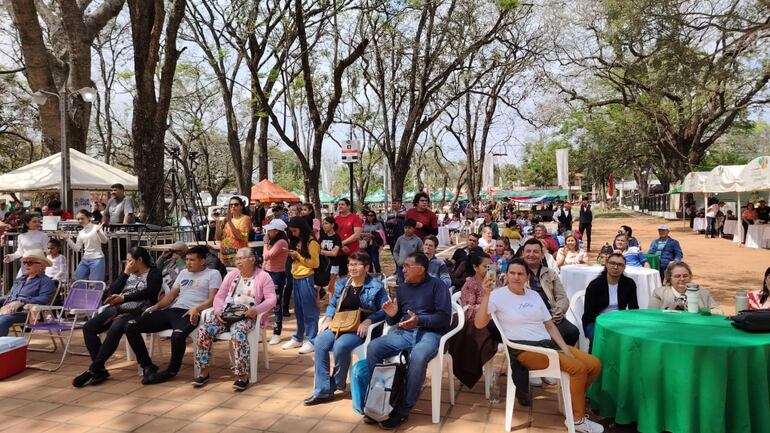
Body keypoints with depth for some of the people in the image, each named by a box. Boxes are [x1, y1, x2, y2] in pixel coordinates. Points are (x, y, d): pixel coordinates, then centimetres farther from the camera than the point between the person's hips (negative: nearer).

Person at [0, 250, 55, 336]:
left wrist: (21, 302, -22)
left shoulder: (46, 281, 4)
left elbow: (44, 299, -11)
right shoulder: (19, 279, 29)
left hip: (25, 311, -7)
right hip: (7, 309, 7)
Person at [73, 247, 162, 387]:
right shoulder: (129, 273, 24)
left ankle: (93, 369, -24)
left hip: (136, 312, -7)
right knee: (88, 328, -13)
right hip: (116, 309, 8)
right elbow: (113, 290, 12)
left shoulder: (154, 273, 4)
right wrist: (125, 273, 5)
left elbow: (148, 292, -13)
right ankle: (100, 370, -13)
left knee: (114, 330, -34)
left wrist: (123, 298, -17)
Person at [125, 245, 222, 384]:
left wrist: (197, 308, -22)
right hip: (172, 310, 7)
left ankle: (172, 370, -12)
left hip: (190, 313, -7)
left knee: (178, 335, -40)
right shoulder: (183, 272, 28)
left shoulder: (213, 274, 7)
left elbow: (213, 300, -5)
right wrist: (155, 306, 8)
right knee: (131, 327, -9)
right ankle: (147, 365, 0)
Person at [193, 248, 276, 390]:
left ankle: (243, 376, -28)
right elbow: (219, 296, 13)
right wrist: (218, 310, -8)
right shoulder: (231, 274, 19)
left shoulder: (263, 276, 3)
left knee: (238, 333, -37)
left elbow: (271, 300, -5)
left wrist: (256, 310, -22)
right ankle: (203, 371, -10)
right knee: (203, 329, -21)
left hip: (246, 315, -5)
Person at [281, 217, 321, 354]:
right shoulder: (297, 241, 12)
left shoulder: (311, 242, -11)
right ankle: (298, 338, 23)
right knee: (298, 310, 14)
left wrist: (298, 256, -14)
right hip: (296, 278, 8)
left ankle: (311, 340, 5)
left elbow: (315, 263, -13)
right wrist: (293, 256, 1)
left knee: (309, 310, -1)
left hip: (307, 279, -8)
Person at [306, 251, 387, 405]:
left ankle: (337, 384, -4)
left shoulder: (376, 286, 0)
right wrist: (328, 318, 1)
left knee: (340, 345, -33)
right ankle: (323, 391, -18)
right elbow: (332, 304, 22)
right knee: (320, 342, -24)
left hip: (360, 328, -5)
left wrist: (368, 321, -18)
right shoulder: (341, 284, 16)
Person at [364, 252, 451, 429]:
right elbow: (393, 321, 20)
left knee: (417, 357, -38)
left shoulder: (436, 285, 1)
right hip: (403, 332, 5)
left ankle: (403, 409, -22)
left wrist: (419, 320, -22)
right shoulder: (402, 288, 18)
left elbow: (445, 317, -9)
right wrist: (392, 314, -4)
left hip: (430, 333, -5)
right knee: (373, 348, -21)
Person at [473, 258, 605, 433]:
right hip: (524, 349, -7)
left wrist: (565, 348, 1)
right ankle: (578, 419, -3)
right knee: (578, 368, -22)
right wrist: (486, 295, -27)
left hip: (548, 344, 7)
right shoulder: (498, 295, -5)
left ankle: (575, 399, 22)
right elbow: (479, 324, -17)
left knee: (595, 365, -1)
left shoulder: (534, 295, 15)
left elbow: (550, 325, 15)